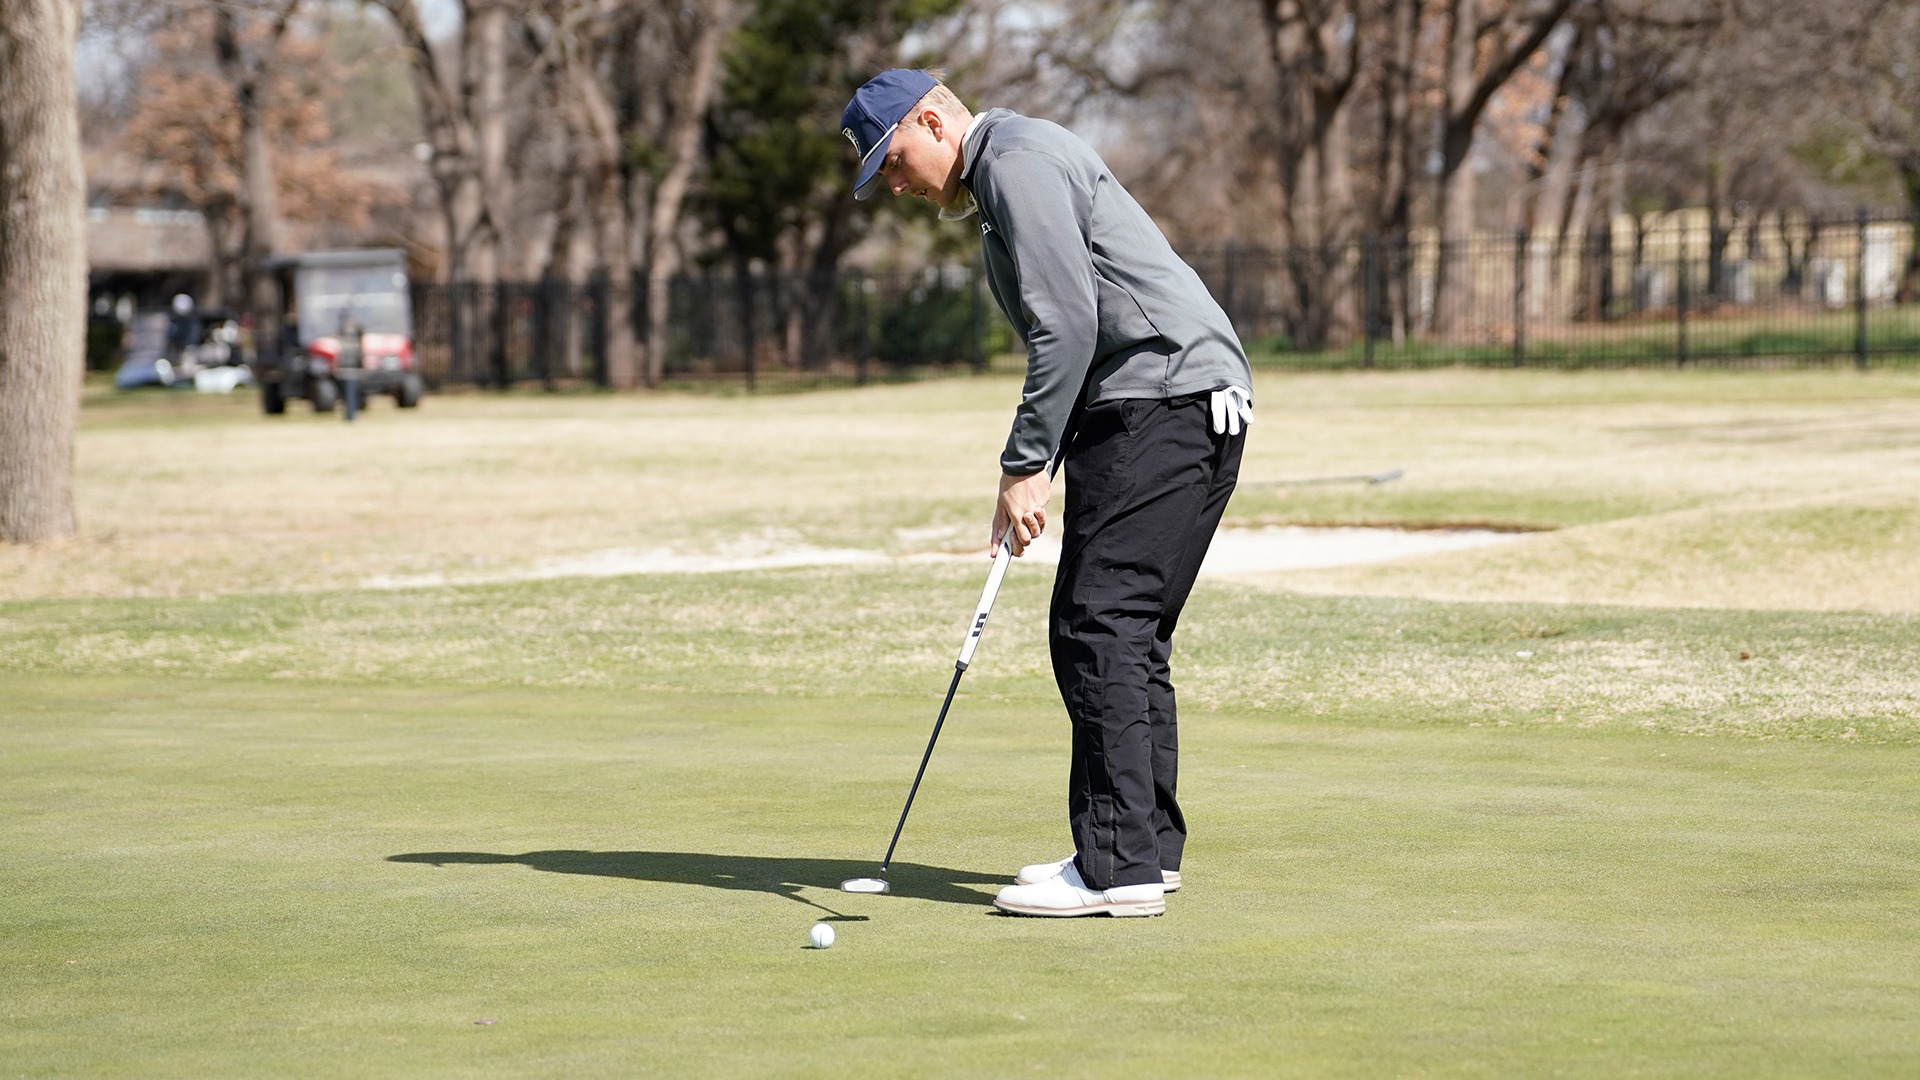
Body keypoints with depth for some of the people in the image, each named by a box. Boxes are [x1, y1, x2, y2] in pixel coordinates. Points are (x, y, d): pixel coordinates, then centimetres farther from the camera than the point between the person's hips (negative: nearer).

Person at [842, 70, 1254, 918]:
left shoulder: (1019, 161, -10)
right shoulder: (1006, 180, 24)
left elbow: (1067, 325, -18)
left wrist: (1025, 466, -15)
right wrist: (1041, 464, 16)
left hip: (1164, 397, -11)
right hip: (1158, 408, 11)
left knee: (1099, 624, -13)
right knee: (1127, 628, 13)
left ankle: (1119, 866, -15)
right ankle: (1146, 846, 18)